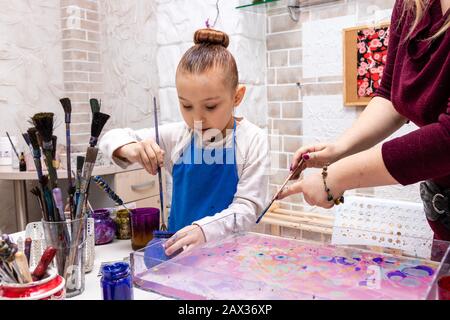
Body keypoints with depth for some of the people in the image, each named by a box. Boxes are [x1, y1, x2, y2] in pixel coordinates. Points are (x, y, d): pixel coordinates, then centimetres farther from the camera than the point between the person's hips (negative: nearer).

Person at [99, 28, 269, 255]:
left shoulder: (252, 141, -10)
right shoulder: (177, 136, -1)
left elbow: (247, 206, -11)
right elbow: (111, 139, 7)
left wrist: (205, 229, -28)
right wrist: (129, 148, -16)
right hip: (178, 246, 3)